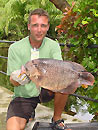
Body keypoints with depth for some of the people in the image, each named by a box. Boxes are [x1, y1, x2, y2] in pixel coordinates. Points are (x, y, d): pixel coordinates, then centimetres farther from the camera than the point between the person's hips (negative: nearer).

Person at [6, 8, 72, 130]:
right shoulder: (15, 48, -11)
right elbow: (13, 82, -13)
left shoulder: (53, 46, -6)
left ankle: (56, 120, -4)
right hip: (23, 96, -2)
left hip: (46, 90, 3)